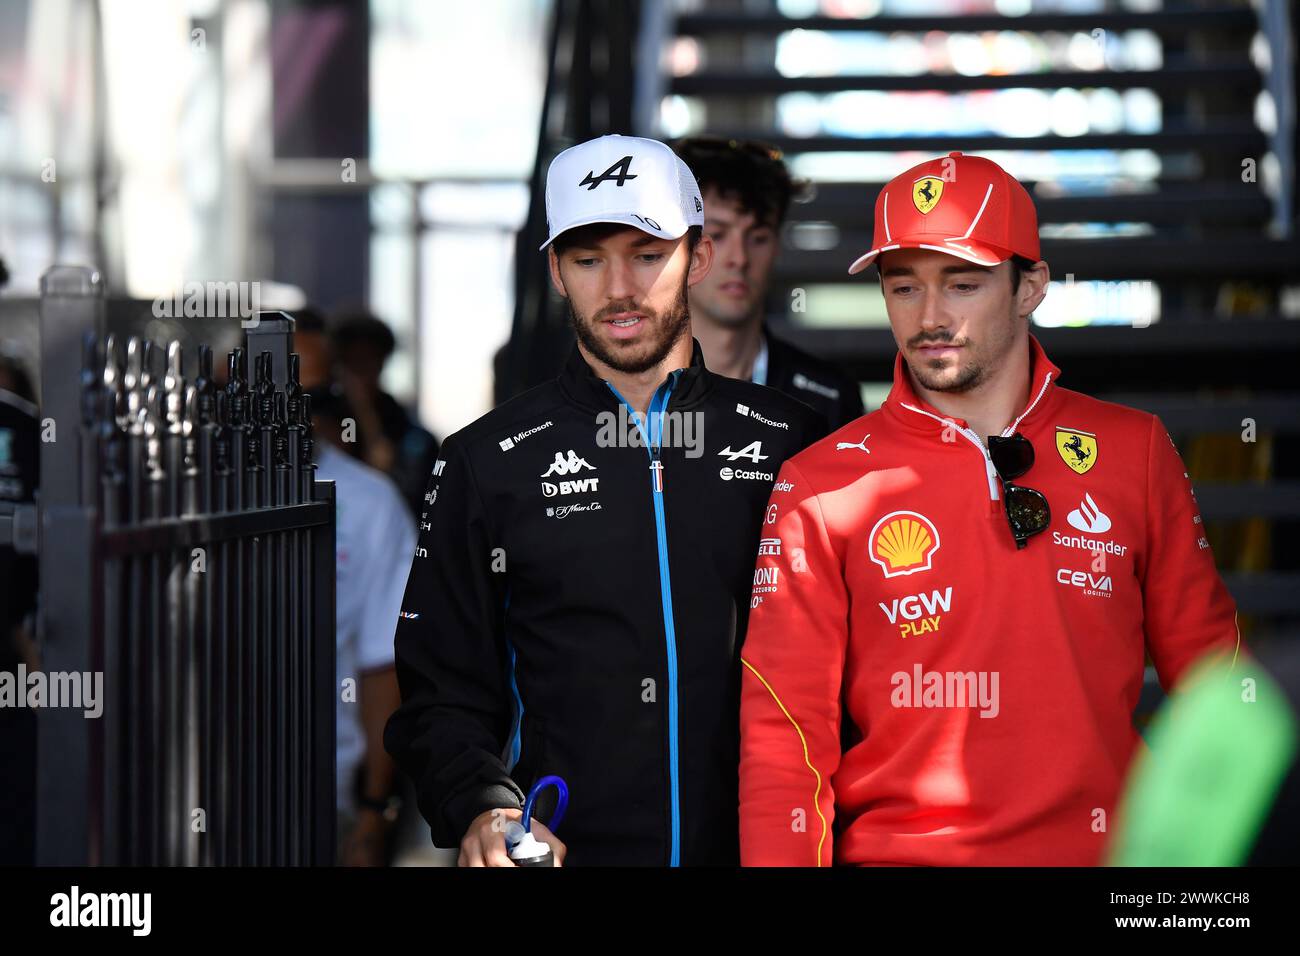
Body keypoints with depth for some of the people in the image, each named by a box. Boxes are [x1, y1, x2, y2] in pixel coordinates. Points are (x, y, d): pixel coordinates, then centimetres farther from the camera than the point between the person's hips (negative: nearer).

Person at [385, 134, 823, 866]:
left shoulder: (791, 444, 7)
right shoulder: (486, 463, 6)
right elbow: (442, 689, 6)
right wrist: (484, 808, -12)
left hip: (760, 845, 1)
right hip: (567, 848, 0)